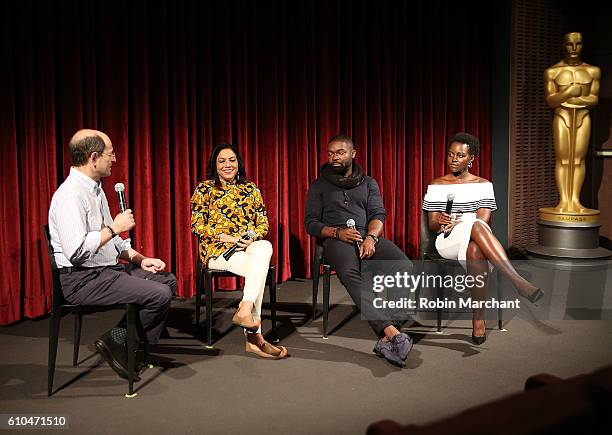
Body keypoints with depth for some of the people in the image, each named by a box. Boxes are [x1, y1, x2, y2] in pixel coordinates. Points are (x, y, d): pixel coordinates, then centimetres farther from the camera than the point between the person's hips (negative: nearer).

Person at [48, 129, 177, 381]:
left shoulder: (95, 189, 14)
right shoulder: (71, 195, -19)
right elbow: (76, 251, -29)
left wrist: (140, 260, 8)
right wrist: (114, 228, -18)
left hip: (109, 270, 10)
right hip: (83, 280, -10)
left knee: (168, 280, 8)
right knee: (159, 295, -22)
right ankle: (115, 342, -1)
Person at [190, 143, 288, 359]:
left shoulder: (251, 189, 16)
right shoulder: (204, 189, 6)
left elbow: (263, 223, 13)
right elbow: (196, 225, -1)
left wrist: (253, 237, -10)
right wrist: (224, 237, -14)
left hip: (250, 246, 3)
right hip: (217, 249, -3)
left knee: (265, 247, -36)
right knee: (258, 268, -33)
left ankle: (245, 310, -42)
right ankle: (254, 336, -31)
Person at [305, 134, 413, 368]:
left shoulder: (369, 183, 22)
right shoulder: (319, 185, 17)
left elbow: (378, 214, 8)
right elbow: (311, 223, 10)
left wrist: (371, 237, -15)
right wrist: (337, 232, -10)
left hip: (369, 236, 2)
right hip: (337, 240, -2)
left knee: (404, 266, -30)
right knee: (349, 272, -39)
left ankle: (386, 339, -36)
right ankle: (391, 332, -49)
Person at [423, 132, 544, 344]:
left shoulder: (483, 185, 12)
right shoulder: (437, 186, 12)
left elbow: (485, 219, -2)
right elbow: (432, 224, 5)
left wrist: (457, 223, -19)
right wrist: (441, 223, -20)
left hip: (476, 241, 1)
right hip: (448, 242, -1)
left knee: (475, 250, -41)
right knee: (476, 227, -37)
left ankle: (478, 319, -34)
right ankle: (518, 281, -48)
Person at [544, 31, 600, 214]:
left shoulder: (593, 71, 9)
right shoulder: (552, 72, 3)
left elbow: (594, 99, 2)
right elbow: (550, 100, -1)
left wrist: (562, 98, -7)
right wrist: (569, 92, -16)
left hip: (583, 117, 2)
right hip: (562, 117, -2)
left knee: (579, 159, 0)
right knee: (562, 159, -5)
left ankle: (575, 200, 3)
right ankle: (563, 200, -2)